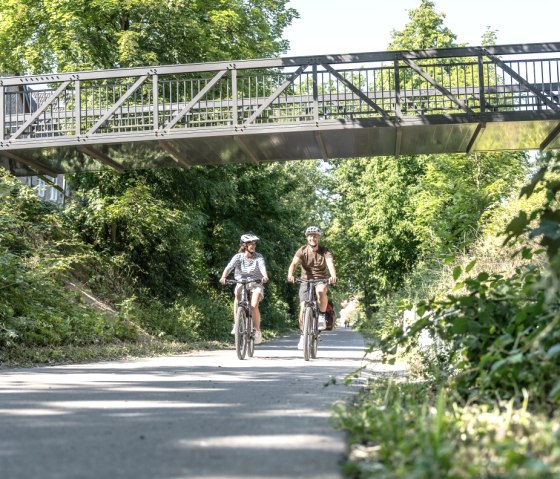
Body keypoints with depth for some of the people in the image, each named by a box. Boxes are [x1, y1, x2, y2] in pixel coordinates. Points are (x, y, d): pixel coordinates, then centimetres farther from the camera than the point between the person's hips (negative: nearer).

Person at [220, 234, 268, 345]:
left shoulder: (258, 257, -5)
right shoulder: (238, 257, -6)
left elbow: (262, 267, -23)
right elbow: (229, 267, -20)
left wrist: (265, 276, -45)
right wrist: (223, 277, -40)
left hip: (256, 284, -1)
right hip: (241, 283, 1)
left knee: (253, 306, -22)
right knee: (237, 294, -31)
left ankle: (258, 331, -5)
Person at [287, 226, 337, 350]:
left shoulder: (325, 251, -11)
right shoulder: (302, 251, -10)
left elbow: (330, 264, -29)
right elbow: (294, 263, -24)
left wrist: (333, 276, -50)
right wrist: (290, 275, -46)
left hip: (322, 280, -1)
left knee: (320, 291, -36)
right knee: (303, 307, -10)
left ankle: (322, 316, -13)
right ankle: (303, 335, 8)